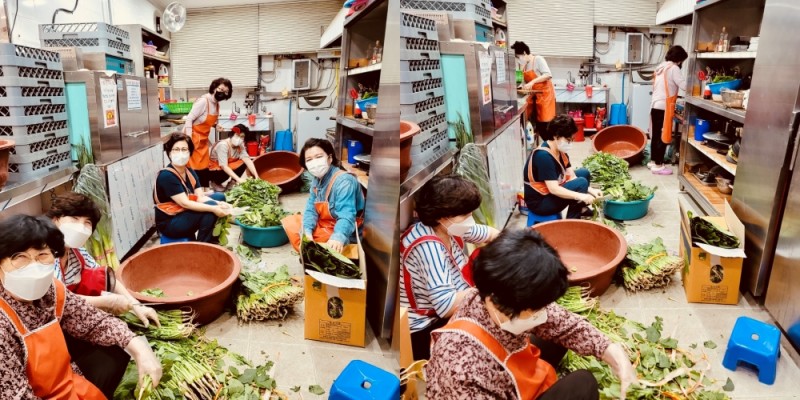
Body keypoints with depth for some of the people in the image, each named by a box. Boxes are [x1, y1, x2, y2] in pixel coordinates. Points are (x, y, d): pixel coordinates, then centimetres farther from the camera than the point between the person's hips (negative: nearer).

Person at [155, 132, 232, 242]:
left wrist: (219, 205, -23)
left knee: (220, 197, 2)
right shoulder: (166, 176, -22)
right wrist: (214, 208, -30)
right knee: (210, 207, -24)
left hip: (186, 214, 8)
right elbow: (184, 203, -27)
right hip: (169, 223, -8)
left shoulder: (190, 172, 4)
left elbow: (201, 197, -4)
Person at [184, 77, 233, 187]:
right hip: (194, 137, -8)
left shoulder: (216, 104, 5)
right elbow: (189, 119, -21)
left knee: (204, 167, 12)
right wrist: (189, 141, -25)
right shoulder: (203, 101, -20)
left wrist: (215, 126, -3)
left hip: (203, 139, 8)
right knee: (195, 168, -5)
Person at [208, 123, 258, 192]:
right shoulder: (223, 145, -29)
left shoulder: (240, 145, -10)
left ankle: (231, 184, -1)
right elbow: (224, 166, -34)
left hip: (226, 167, 7)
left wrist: (256, 176, -31)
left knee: (243, 163, -14)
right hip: (212, 171, -7)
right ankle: (215, 183, -4)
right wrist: (238, 179, -43)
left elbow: (247, 160, -18)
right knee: (226, 173, -36)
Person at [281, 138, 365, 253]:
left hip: (344, 235, -9)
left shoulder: (344, 182, -26)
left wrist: (338, 238, -56)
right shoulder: (317, 179, 1)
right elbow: (311, 209, -3)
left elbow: (346, 217, -37)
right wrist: (306, 231, -23)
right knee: (290, 222, 4)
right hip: (325, 225, 9)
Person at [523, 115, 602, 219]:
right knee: (581, 183, -19)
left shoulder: (560, 151, 2)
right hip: (539, 202, -10)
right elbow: (554, 189, -31)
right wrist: (581, 196, -31)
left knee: (584, 173, 13)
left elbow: (572, 177, 2)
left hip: (552, 192, 10)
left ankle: (580, 209, 18)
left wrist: (591, 190, -11)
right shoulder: (543, 156, -27)